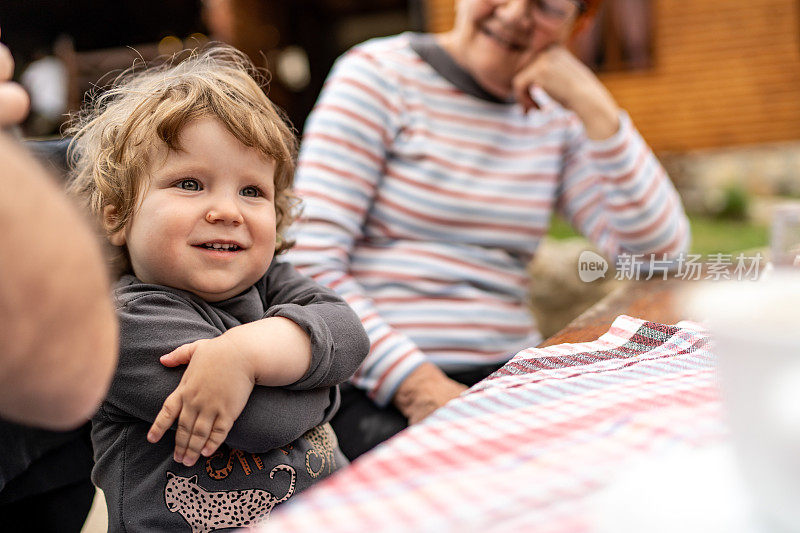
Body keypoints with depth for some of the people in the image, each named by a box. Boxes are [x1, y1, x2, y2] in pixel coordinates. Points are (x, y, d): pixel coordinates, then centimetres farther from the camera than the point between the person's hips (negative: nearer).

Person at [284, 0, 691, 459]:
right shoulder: (378, 73, -2)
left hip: (508, 381, 6)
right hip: (377, 388, -5)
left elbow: (661, 250, 2)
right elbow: (311, 264, -11)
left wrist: (594, 105, -6)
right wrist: (418, 387, -20)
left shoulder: (555, 117, 13)